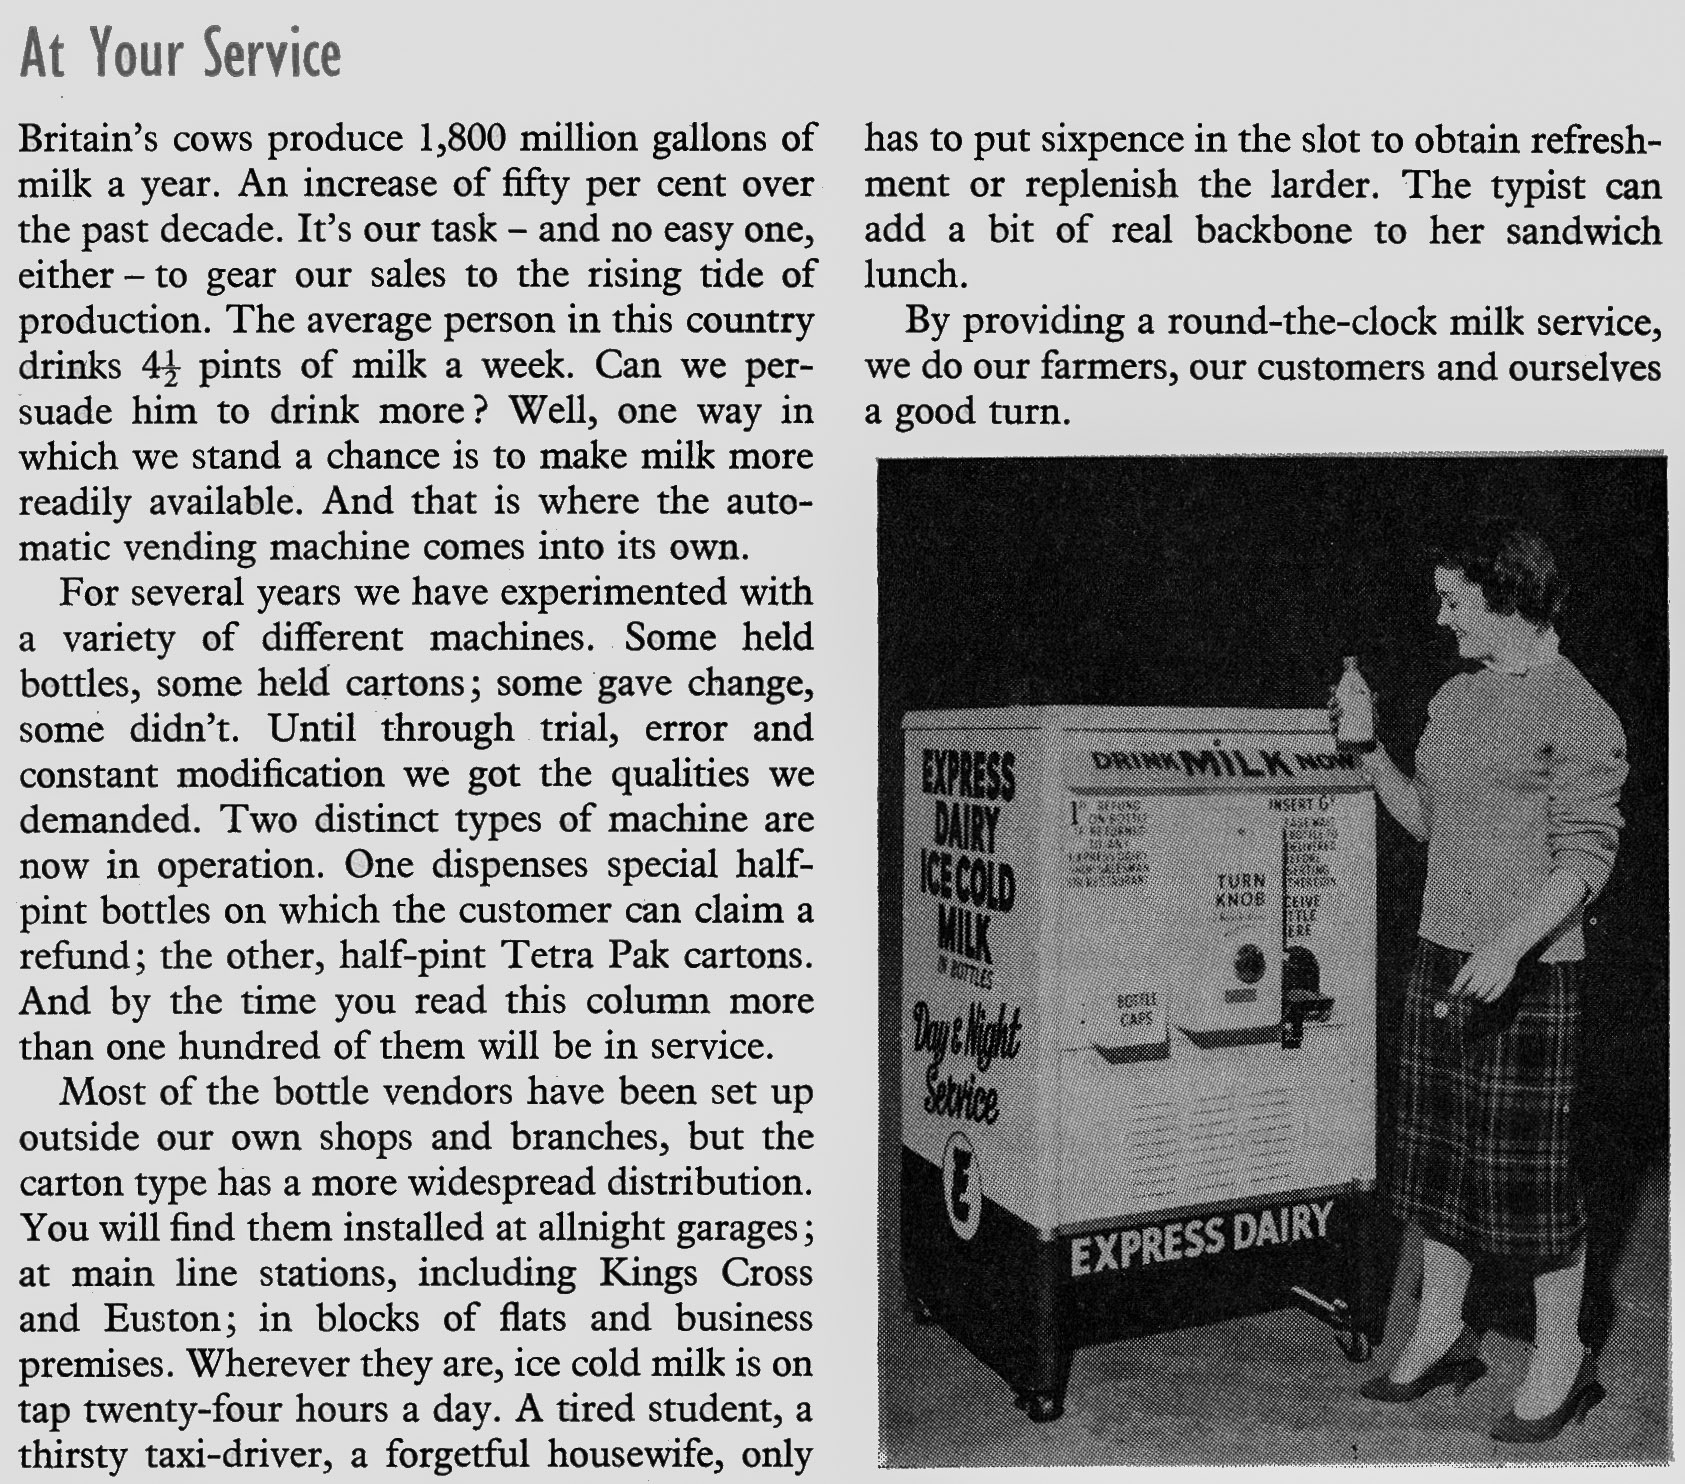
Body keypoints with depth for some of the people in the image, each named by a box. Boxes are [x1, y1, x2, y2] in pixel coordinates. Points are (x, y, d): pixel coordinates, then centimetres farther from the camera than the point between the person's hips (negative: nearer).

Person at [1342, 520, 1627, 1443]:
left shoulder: (1579, 716, -10)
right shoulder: (1455, 698, 13)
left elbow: (1586, 856, -15)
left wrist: (1510, 946, -26)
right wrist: (1368, 751, 6)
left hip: (1530, 968, -7)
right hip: (1440, 953, 7)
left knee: (1528, 1165, 1)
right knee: (1436, 1148, 13)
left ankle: (1560, 1361, 19)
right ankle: (1441, 1335, 27)